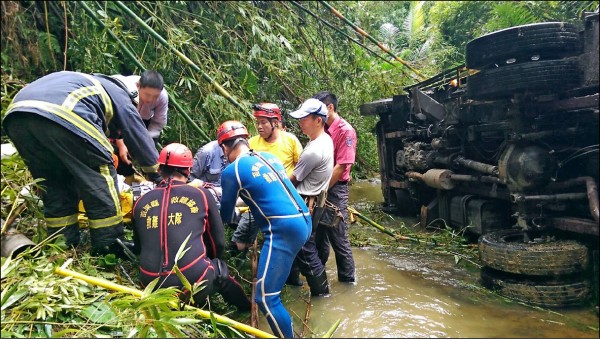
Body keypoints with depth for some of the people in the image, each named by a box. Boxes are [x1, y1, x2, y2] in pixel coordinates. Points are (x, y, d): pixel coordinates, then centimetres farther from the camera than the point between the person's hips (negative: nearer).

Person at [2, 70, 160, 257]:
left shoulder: (87, 84, 42)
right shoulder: (118, 95, 25)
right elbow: (140, 138, 25)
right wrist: (159, 179, 36)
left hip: (15, 116, 8)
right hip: (62, 114, -7)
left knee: (54, 187, 21)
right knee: (101, 179, 6)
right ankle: (111, 249, 13)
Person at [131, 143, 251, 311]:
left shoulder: (141, 202, 8)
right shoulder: (200, 194, 2)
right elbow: (218, 241, 10)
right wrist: (208, 264, 30)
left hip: (153, 289, 3)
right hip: (193, 284, -3)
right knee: (220, 270, 26)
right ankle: (247, 309, 36)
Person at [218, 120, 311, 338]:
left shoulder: (232, 171, -1)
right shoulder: (269, 156, 19)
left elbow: (226, 216, 12)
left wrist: (230, 213, 37)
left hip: (283, 229, -8)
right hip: (303, 222, 9)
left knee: (265, 298, -3)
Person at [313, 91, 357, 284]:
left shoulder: (345, 131, -12)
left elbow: (341, 166, -16)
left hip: (335, 190, -7)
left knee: (338, 237, 1)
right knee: (318, 234, 17)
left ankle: (348, 279, 17)